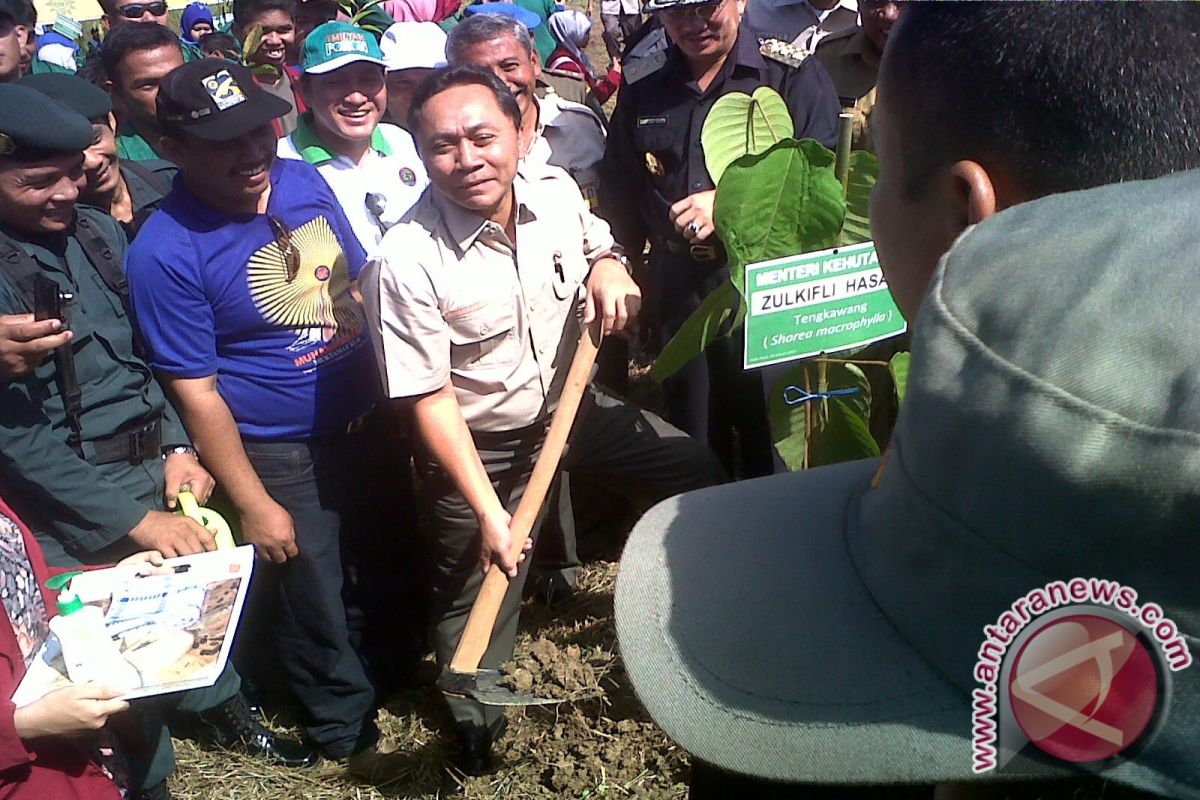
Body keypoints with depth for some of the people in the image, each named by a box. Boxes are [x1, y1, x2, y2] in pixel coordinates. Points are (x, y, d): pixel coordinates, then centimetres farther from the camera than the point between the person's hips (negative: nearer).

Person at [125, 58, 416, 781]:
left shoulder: (305, 180, -6)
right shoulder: (165, 252, -23)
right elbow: (196, 392, -18)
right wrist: (253, 504, -14)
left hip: (366, 422, 5)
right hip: (281, 458, -5)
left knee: (390, 563, 25)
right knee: (314, 601, 15)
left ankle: (398, 666, 54)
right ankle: (347, 728, 41)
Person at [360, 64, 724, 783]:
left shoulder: (558, 193, -12)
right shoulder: (405, 262, -28)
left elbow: (595, 245, 12)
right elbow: (431, 399, -22)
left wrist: (609, 264, -13)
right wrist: (488, 510, -24)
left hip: (573, 406, 5)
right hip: (478, 446, -5)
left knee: (698, 474, 9)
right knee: (478, 597, 12)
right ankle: (474, 727, 42)